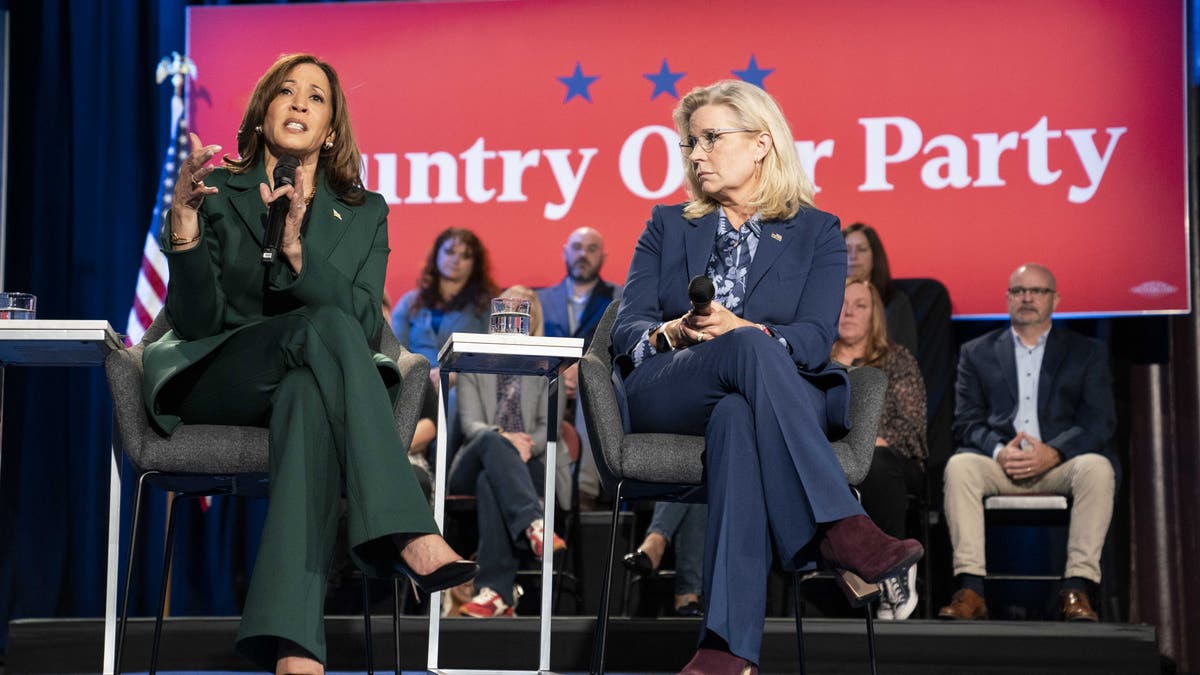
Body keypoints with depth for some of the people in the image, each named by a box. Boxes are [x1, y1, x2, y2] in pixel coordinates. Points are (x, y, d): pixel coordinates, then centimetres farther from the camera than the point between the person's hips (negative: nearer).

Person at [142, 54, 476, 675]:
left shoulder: (364, 212, 14)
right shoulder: (218, 194, 9)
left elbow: (367, 327, -2)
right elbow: (194, 322, -2)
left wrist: (298, 252, -17)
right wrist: (184, 227, -19)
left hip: (314, 382, 1)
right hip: (217, 382, -1)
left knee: (309, 393, -39)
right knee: (326, 326, -33)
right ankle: (410, 537, -45)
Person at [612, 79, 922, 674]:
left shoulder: (816, 233, 15)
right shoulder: (668, 226, 22)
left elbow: (815, 340, -2)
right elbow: (626, 328, 9)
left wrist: (740, 329, -23)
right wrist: (674, 333, -16)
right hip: (663, 395, 1)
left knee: (737, 417, -41)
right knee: (749, 351, -35)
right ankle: (839, 526, -49)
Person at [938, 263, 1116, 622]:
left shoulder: (1088, 352, 15)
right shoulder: (977, 353, 18)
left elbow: (1100, 423, 3)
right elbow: (967, 421, 8)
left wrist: (1053, 453, -16)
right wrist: (999, 451, -14)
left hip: (1060, 462, -1)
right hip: (999, 463, 1)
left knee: (1097, 468, -33)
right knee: (959, 466, -31)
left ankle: (1076, 589, -32)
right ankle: (971, 591, -35)